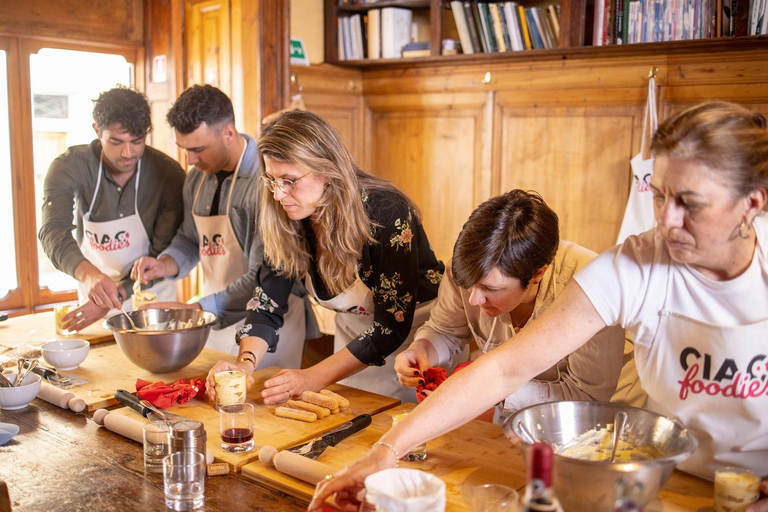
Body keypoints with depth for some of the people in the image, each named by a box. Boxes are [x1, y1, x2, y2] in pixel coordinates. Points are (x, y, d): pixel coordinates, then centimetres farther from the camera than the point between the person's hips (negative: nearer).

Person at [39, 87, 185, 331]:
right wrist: (88, 274, -52)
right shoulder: (70, 166, -17)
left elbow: (164, 253, -16)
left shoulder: (169, 174, -19)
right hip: (92, 295, 1)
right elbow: (53, 231, -32)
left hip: (152, 296, -1)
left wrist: (117, 295, -28)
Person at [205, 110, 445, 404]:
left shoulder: (386, 212, -29)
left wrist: (312, 378, -35)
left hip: (413, 333, -5)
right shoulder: (284, 222, -13)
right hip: (353, 339, 5)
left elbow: (392, 323, -30)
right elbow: (267, 303, -9)